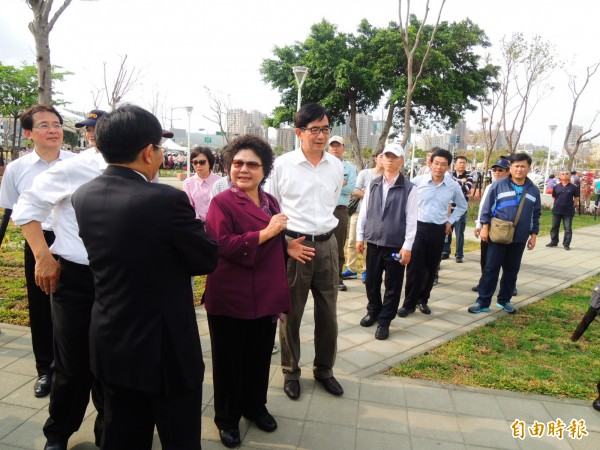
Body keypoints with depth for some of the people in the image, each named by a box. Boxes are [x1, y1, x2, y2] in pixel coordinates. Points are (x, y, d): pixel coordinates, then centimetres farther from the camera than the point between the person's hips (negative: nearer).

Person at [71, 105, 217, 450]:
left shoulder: (83, 196, -2)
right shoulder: (167, 200, -24)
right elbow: (208, 259, -12)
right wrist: (190, 220, 4)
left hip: (109, 345, 7)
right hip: (165, 348, -6)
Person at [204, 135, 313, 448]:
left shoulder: (271, 202, 8)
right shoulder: (222, 202, -12)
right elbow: (221, 246, -24)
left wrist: (286, 247, 1)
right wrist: (266, 233, -22)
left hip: (266, 296, 6)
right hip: (230, 297, -6)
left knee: (260, 358, 19)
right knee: (229, 361, 12)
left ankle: (255, 406, 43)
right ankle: (227, 418, 33)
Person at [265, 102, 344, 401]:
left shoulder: (336, 166, 4)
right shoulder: (282, 164, -7)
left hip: (327, 244, 4)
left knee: (328, 313, 13)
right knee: (291, 313, 10)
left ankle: (324, 369, 34)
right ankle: (291, 372, 30)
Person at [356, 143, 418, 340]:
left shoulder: (409, 188, -5)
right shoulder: (373, 185, 6)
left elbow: (411, 219, -7)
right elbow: (364, 212, 9)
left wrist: (407, 246, -11)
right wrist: (360, 236, 6)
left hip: (395, 244, -3)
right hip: (373, 242, 3)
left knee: (393, 285, 6)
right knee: (372, 281, 15)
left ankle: (384, 321, 20)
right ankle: (373, 311, 37)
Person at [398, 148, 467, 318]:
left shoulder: (453, 186, 0)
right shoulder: (418, 180, -7)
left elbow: (462, 206, 18)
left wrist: (450, 221, 9)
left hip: (438, 230, 3)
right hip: (418, 227, -2)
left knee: (431, 268, 10)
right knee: (414, 267, -5)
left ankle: (422, 300, 27)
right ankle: (409, 303, 6)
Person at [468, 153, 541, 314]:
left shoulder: (533, 190, 8)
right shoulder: (499, 185, -3)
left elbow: (536, 215, 13)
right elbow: (487, 207, -3)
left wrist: (533, 235, 10)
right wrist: (484, 227, -8)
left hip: (519, 239, 4)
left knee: (512, 270, 12)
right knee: (491, 269, 0)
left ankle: (504, 300, 26)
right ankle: (483, 302, 7)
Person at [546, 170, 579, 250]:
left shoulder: (573, 187, -2)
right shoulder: (556, 187, 3)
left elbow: (576, 198, 6)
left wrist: (573, 206, 2)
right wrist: (558, 204, 8)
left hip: (568, 212, -2)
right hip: (556, 210, 2)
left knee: (568, 229, 1)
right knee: (554, 227, 11)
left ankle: (566, 244, 9)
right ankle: (554, 242, 23)